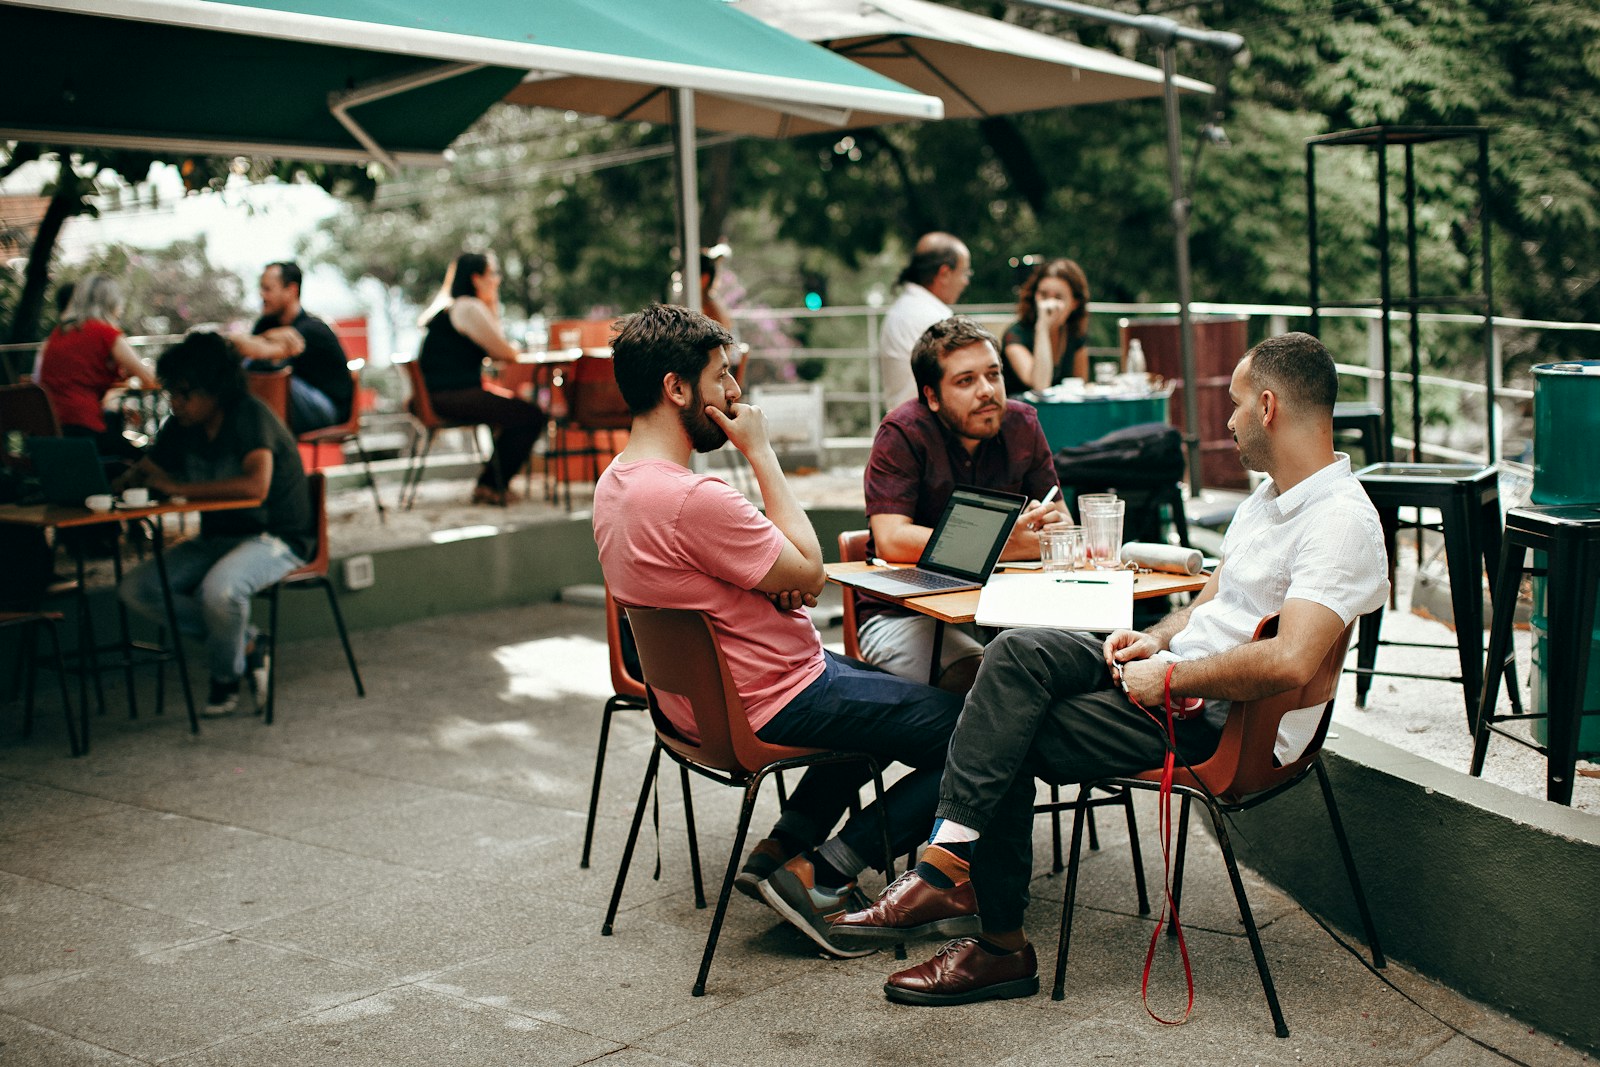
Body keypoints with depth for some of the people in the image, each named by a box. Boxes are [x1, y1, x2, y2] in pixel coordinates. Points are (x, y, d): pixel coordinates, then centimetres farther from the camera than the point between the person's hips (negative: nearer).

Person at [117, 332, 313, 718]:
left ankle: (226, 676, -6)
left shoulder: (251, 416, -18)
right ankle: (245, 644, -3)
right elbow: (144, 470, 17)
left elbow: (256, 486, -34)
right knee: (135, 589, -10)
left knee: (220, 588, -37)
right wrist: (126, 481, -9)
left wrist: (180, 489, -29)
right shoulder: (184, 427, 4)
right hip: (216, 539, 8)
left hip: (276, 539, -8)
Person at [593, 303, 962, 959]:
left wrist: (781, 578, -8)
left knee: (890, 697, 31)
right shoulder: (692, 499, -30)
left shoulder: (615, 483, 2)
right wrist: (761, 451, -13)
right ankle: (818, 876, -1)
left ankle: (783, 847, 18)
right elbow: (809, 569, -16)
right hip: (774, 704, -10)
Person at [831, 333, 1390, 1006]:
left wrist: (1169, 677, -21)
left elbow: (1288, 663, -32)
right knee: (1017, 653, -13)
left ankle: (1000, 946, -3)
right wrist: (1157, 639, 4)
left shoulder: (1341, 521, -18)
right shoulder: (1270, 495, 16)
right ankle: (947, 865, -18)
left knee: (1010, 745, -13)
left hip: (1228, 723, -9)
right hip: (1177, 677, 9)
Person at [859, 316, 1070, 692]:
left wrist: (1054, 524, -20)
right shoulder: (902, 433, -12)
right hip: (903, 614, -5)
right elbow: (892, 541, -24)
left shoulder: (1021, 424, 4)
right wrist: (1006, 545, -26)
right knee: (976, 677, -33)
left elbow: (1061, 520, 7)